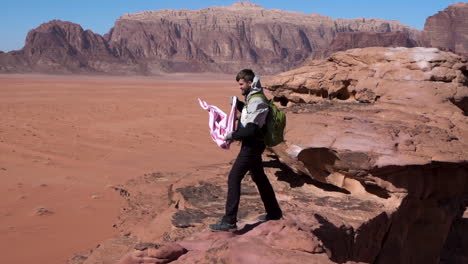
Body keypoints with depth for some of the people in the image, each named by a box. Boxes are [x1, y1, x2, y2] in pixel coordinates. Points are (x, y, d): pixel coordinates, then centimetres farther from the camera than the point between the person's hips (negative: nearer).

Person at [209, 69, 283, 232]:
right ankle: (274, 212, 35)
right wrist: (238, 104, 9)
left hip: (251, 146, -11)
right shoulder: (253, 98, 10)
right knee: (259, 177, 21)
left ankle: (229, 221, -10)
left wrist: (232, 136, -17)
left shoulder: (257, 102, -20)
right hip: (253, 145, 11)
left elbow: (250, 130, -26)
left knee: (234, 178, -11)